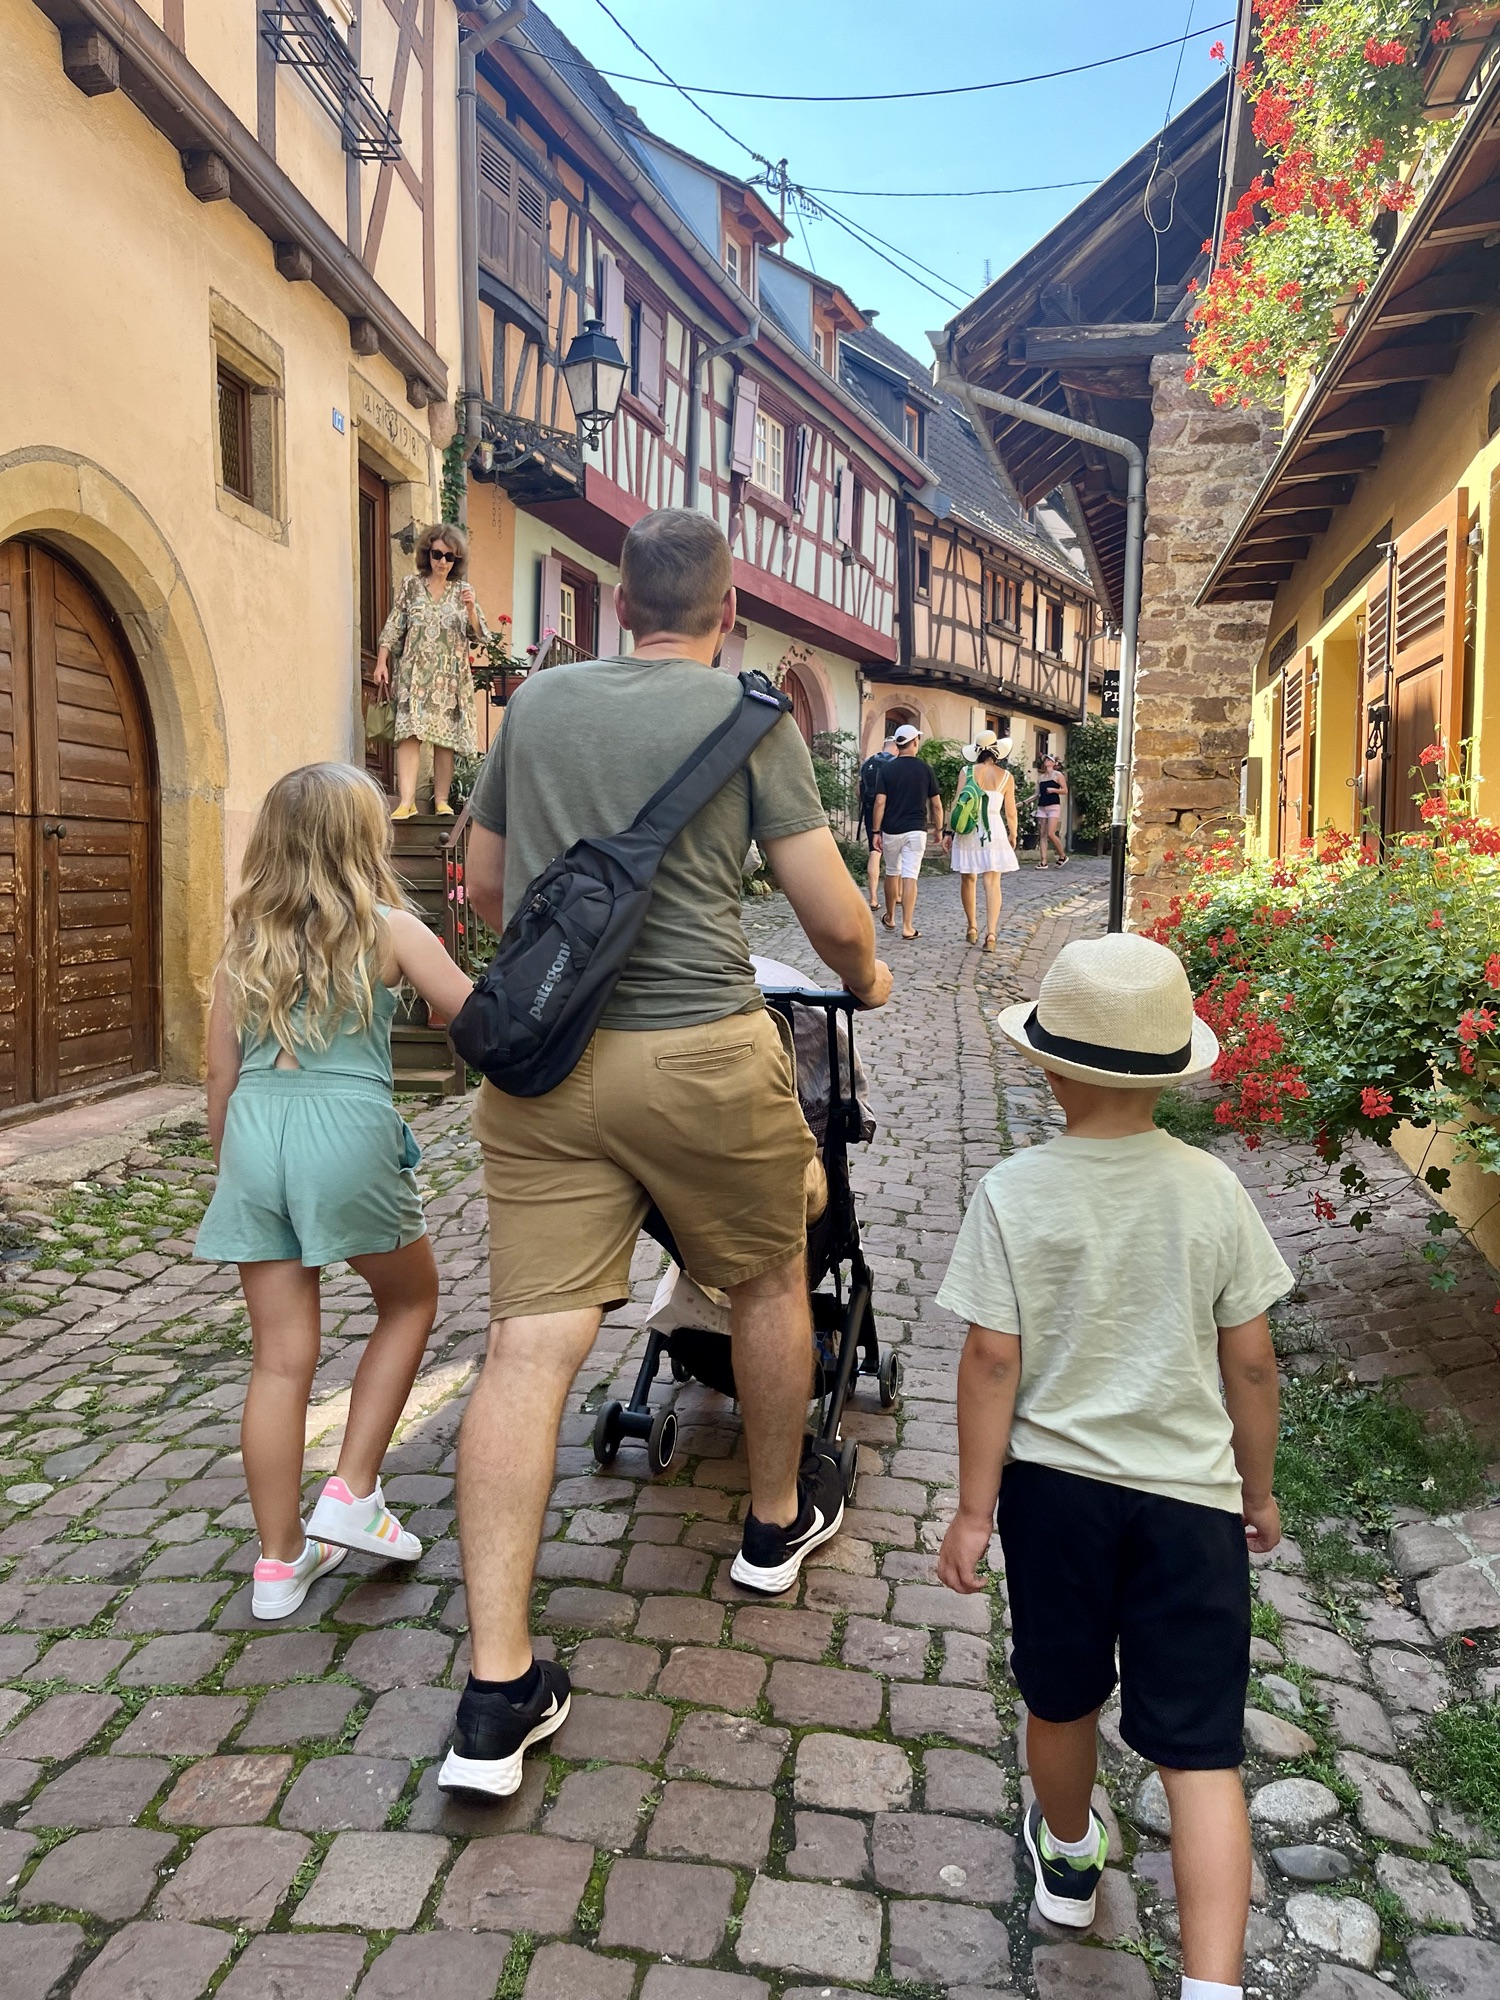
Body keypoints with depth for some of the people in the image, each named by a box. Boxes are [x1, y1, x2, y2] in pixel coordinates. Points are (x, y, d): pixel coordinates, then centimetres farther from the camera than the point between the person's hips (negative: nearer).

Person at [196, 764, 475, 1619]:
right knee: (411, 1299, 22)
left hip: (256, 1136, 4)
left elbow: (222, 1074, 12)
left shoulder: (246, 942, 11)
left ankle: (281, 1560, 21)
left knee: (282, 1358, 11)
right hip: (348, 1135, -4)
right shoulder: (389, 930, -2)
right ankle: (352, 1495, 17)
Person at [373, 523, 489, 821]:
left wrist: (471, 609, -14)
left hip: (450, 675, 1)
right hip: (415, 671, -1)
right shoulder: (411, 586, 8)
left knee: (446, 736, 0)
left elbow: (479, 635, 4)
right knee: (409, 732, -14)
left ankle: (441, 799, 6)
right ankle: (406, 801, -22)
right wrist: (381, 663, -1)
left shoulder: (463, 590, 9)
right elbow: (393, 628, 7)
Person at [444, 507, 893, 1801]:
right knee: (770, 1282, 21)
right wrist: (867, 980, 20)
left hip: (541, 1061, 4)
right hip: (700, 1053, -3)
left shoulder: (539, 701, 11)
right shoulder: (749, 715, -1)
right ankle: (778, 1520, 42)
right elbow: (835, 919, -2)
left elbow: (487, 890, 21)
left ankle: (498, 1694, 4)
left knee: (528, 1347, 2)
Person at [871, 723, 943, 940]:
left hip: (891, 830, 1)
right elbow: (936, 804, 2)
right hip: (916, 830, -1)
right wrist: (938, 828, 14)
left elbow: (880, 803, -7)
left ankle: (890, 918, 31)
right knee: (910, 877, -3)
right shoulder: (925, 769, -1)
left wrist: (875, 832, -2)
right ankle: (907, 926, -7)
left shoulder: (887, 770, -3)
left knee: (892, 873, 17)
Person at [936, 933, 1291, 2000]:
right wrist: (1259, 1486, 13)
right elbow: (1251, 1361, -3)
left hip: (1054, 1482, 1)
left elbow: (993, 1362, -12)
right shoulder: (1213, 1189, -8)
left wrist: (974, 1512, -3)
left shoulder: (1013, 1194, -13)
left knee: (1062, 1698, 23)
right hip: (1189, 1492, 0)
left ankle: (1069, 1855, 48)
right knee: (1200, 1749, 8)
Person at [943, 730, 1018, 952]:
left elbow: (956, 803, -5)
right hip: (994, 830, 0)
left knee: (968, 880, 14)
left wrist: (949, 831, 2)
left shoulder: (968, 771, -3)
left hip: (968, 830, 0)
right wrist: (1012, 835, 19)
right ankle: (990, 933, -9)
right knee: (992, 883, 0)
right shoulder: (1006, 777, 0)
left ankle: (972, 927, 20)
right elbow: (1010, 812, 3)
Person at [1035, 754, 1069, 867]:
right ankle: (1044, 862, -2)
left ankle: (1063, 856, 4)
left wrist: (1053, 790, -15)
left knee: (1051, 834, -15)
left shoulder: (1057, 775, 3)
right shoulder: (1040, 777, 17)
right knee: (1042, 835, -1)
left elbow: (1065, 791, -1)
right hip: (1041, 807, 6)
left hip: (1053, 806, -6)